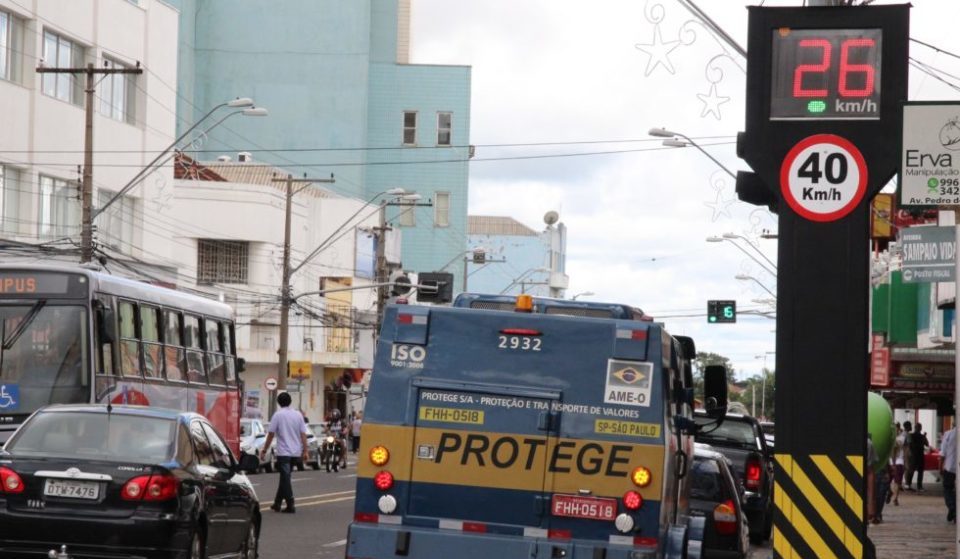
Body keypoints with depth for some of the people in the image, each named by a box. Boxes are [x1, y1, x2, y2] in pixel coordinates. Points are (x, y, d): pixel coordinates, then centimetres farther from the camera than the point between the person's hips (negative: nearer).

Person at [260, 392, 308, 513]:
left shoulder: (278, 415, -7)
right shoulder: (298, 415, 6)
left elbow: (271, 434, -7)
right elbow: (303, 434, 3)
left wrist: (264, 450, 0)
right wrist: (305, 451, 6)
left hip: (283, 452, -5)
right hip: (296, 452, 5)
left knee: (285, 479, -3)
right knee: (284, 478, 16)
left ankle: (290, 505, -9)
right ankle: (277, 503, 21)